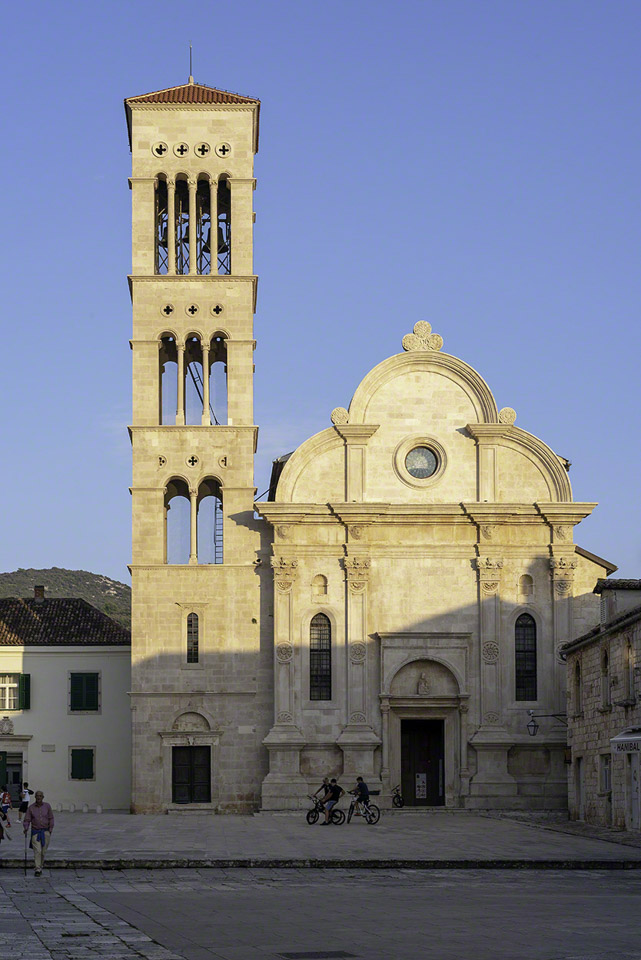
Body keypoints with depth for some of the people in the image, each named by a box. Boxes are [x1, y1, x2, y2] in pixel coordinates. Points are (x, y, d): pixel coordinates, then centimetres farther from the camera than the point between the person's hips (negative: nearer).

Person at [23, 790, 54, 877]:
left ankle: (40, 866, 25)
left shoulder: (47, 806, 0)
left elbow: (51, 819, 5)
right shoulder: (31, 807, -1)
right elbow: (27, 820, 1)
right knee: (37, 851, -11)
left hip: (45, 832, 1)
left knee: (43, 852, 7)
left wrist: (50, 830, 0)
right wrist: (26, 828, -16)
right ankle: (37, 870, -11)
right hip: (35, 832, -1)